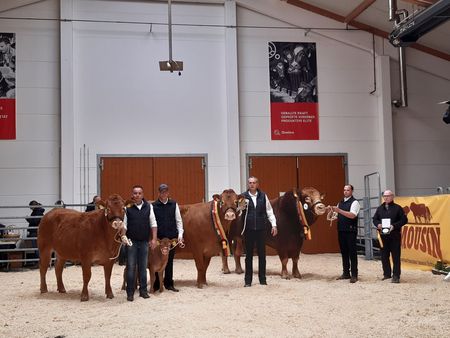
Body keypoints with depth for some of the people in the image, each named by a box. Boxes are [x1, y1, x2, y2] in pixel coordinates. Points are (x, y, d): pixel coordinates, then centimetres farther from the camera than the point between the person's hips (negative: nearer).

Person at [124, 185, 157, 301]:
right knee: (131, 267, 1)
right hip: (131, 241, -2)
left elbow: (153, 223, 5)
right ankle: (130, 293, 8)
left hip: (144, 241, 2)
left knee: (143, 267, 10)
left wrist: (154, 239, 0)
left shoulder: (148, 207, 2)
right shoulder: (128, 207, -4)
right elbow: (124, 225, -3)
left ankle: (143, 290, 20)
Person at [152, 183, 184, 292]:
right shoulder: (153, 206, -2)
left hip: (172, 237, 2)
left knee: (169, 261, 9)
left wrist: (180, 235, -1)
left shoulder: (174, 204, 4)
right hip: (158, 237, -2)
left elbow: (178, 221, 6)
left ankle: (169, 283, 18)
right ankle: (156, 284, 13)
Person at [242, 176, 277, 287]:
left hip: (261, 229, 1)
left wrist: (274, 225, 3)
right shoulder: (243, 196, -1)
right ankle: (248, 280, 13)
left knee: (262, 254, 7)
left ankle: (262, 279, 18)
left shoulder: (263, 196, 5)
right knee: (249, 255, 6)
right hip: (248, 230, -1)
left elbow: (269, 211, 8)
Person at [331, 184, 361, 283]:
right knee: (344, 252, 11)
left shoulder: (354, 202, -6)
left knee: (352, 252, -3)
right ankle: (346, 273, 19)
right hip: (341, 230, 7)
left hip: (350, 231, -7)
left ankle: (354, 275, 1)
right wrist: (333, 211, -3)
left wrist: (339, 210, -26)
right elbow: (337, 215, 20)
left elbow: (352, 215, -20)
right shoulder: (340, 203, 16)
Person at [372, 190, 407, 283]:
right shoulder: (380, 208, 13)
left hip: (394, 235, -4)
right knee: (384, 256, 9)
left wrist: (394, 226, -16)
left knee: (396, 256, -3)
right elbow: (374, 219, 16)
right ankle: (387, 274, 21)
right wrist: (378, 224, -6)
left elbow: (404, 220, -4)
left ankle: (396, 276, 2)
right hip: (383, 235, 5)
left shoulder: (397, 208, -1)